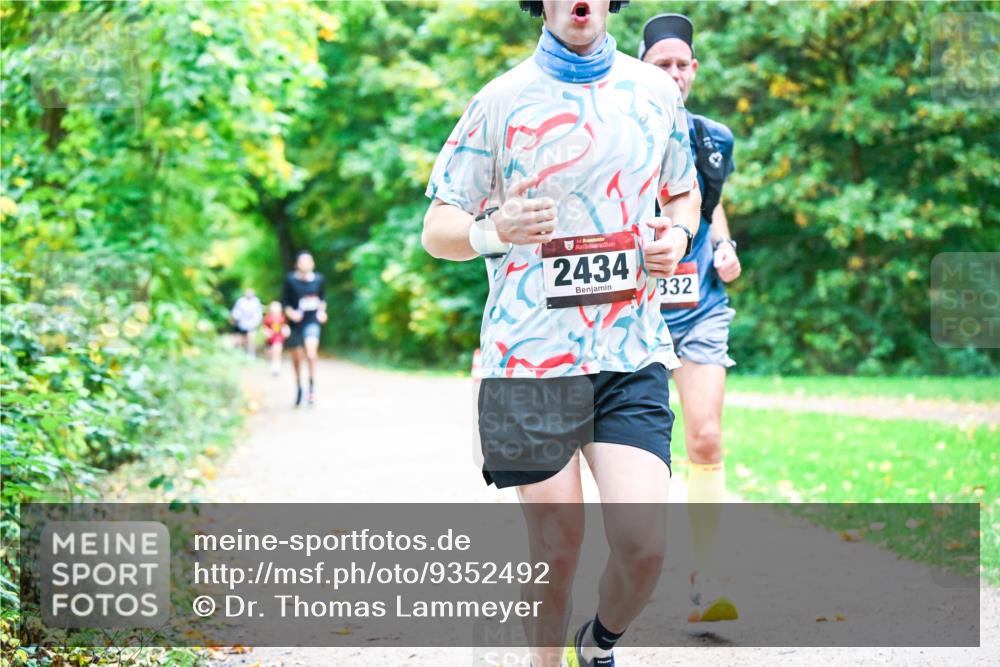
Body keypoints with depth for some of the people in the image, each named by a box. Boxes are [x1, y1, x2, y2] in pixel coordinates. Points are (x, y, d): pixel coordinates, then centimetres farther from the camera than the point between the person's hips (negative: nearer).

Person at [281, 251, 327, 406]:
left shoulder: (319, 279, 1)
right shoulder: (291, 280, -6)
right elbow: (285, 302, -1)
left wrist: (322, 310, -2)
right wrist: (291, 312, -19)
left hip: (312, 321, -1)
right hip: (296, 322, 1)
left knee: (311, 351, -25)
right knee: (296, 357, 11)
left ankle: (312, 385, -12)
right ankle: (298, 386, 35)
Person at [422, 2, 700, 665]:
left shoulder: (656, 91, 10)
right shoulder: (501, 100, 1)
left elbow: (684, 192, 26)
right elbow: (436, 230, 2)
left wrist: (677, 234, 2)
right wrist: (494, 231, -21)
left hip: (632, 357, 2)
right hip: (531, 360, -2)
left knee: (644, 546, -10)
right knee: (556, 553, 3)